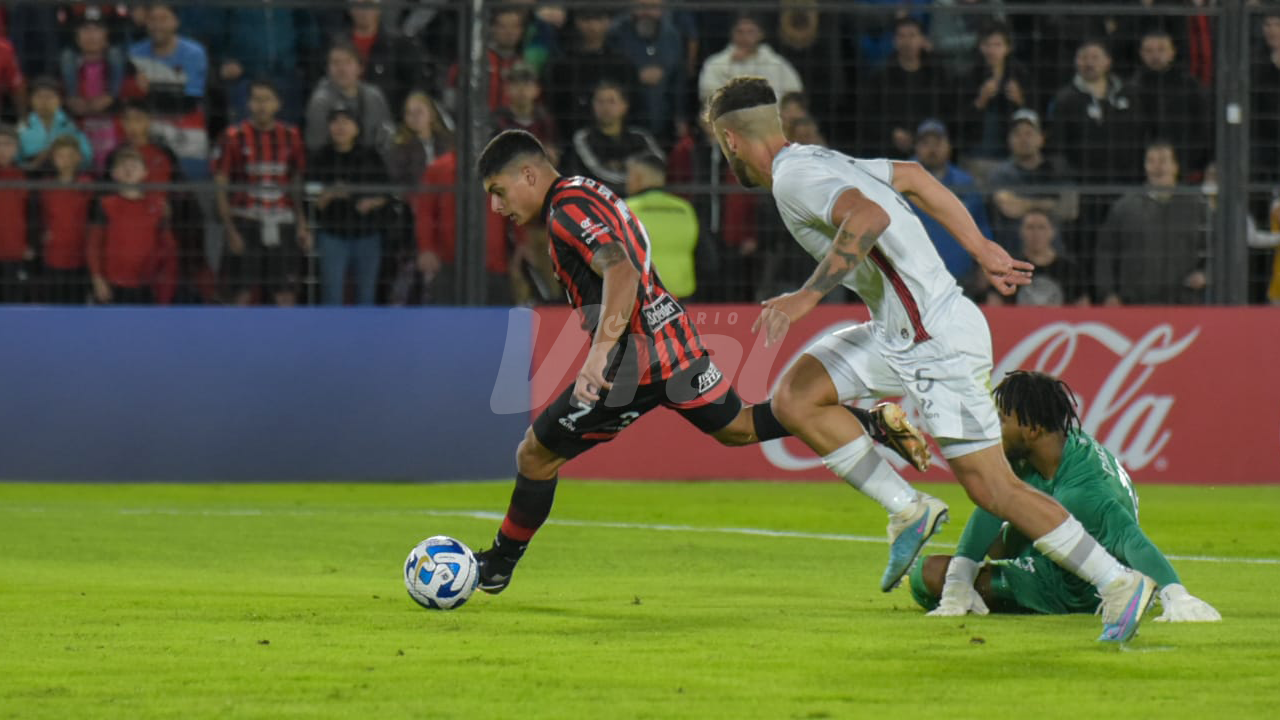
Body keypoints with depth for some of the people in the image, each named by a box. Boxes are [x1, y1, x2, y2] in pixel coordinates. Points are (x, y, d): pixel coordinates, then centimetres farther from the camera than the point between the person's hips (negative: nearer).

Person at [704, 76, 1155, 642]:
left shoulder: (793, 177, -14)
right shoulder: (816, 161, 15)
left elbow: (870, 217, -31)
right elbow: (912, 177, 21)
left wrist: (808, 296, -29)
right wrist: (980, 250, 23)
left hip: (940, 340, -10)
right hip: (898, 335, 10)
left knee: (990, 486, -6)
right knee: (794, 399, 2)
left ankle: (1119, 584, 2)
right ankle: (908, 509, 4)